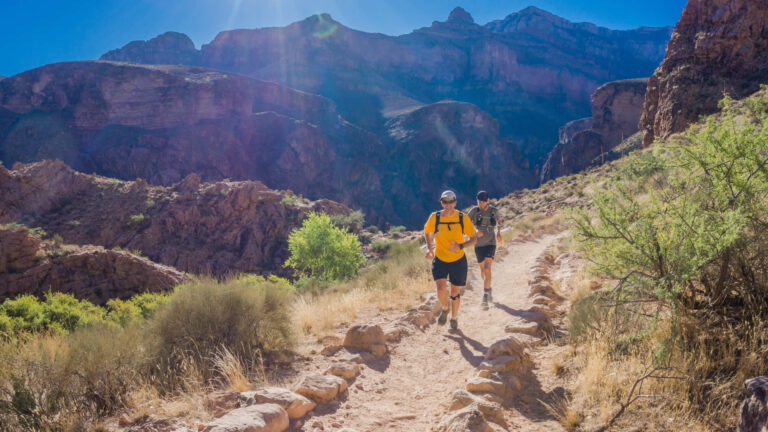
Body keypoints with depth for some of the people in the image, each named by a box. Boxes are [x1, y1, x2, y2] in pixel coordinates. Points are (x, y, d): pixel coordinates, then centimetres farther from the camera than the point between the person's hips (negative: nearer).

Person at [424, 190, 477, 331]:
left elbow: (474, 239, -6)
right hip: (440, 260, 0)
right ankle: (445, 309, 17)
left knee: (455, 292, 8)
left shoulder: (462, 218, -12)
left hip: (458, 261, 0)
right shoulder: (434, 217, -10)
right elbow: (427, 231, 10)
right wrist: (429, 248, -4)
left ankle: (454, 319, 34)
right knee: (440, 289, -17)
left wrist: (460, 246, -24)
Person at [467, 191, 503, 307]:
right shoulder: (474, 210, -8)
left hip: (490, 243, -1)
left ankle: (485, 295, -16)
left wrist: (498, 232, 6)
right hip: (478, 244, 1)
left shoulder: (494, 210, -3)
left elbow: (499, 220, 19)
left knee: (487, 268, -18)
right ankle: (489, 289, 39)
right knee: (482, 269, 14)